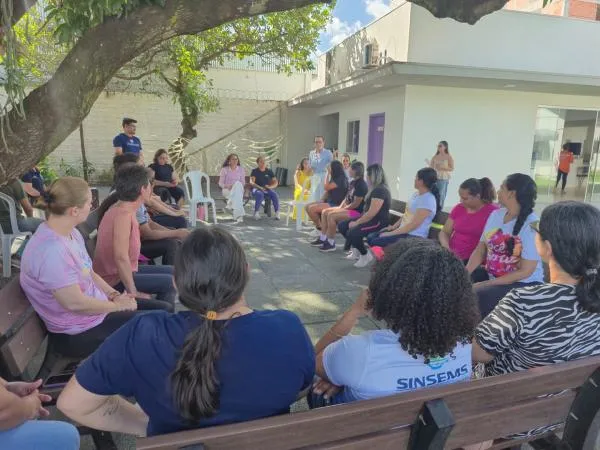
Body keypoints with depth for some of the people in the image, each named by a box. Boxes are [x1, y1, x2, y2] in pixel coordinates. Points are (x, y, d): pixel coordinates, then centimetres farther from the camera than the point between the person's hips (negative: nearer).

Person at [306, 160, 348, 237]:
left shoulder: (340, 179, -14)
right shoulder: (335, 178, 16)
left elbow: (326, 187, -19)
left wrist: (328, 173, -12)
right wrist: (322, 200, 3)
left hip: (335, 205, -10)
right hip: (329, 201, 10)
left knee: (312, 209, -22)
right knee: (307, 207, -1)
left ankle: (319, 228, -4)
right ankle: (318, 227, 0)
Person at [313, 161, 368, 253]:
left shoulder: (361, 184, -17)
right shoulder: (353, 182, 12)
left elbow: (356, 203, -21)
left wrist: (343, 209, -12)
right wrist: (340, 207, 1)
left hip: (357, 211, -10)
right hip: (349, 208, 10)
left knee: (331, 215, -26)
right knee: (325, 212, 3)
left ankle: (331, 244, -17)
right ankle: (323, 238, 7)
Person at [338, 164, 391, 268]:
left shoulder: (380, 190, -20)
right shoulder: (376, 189, 14)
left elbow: (371, 213, -24)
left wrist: (356, 223, -15)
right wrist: (357, 220, 3)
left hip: (379, 222, -11)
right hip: (371, 219, 11)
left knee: (352, 233, -29)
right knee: (342, 226, 6)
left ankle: (366, 256, -5)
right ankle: (356, 250, 18)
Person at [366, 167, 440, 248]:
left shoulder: (428, 200, -18)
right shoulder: (416, 194, 12)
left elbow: (414, 224, -22)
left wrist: (391, 233, -20)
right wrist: (393, 227, 7)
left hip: (414, 236, -9)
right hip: (402, 230, 9)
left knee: (375, 242, -21)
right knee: (370, 237, -2)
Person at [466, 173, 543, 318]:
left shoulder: (532, 225, -18)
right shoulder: (495, 215, 3)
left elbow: (525, 271, -19)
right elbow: (479, 251, 3)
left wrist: (485, 285, -22)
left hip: (524, 283, -6)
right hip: (491, 274, 7)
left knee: (477, 297, -30)